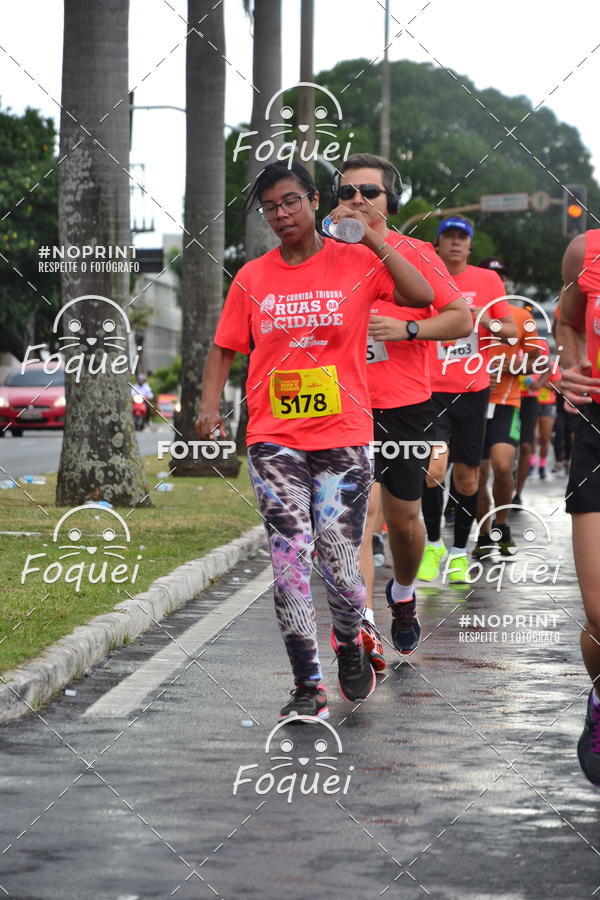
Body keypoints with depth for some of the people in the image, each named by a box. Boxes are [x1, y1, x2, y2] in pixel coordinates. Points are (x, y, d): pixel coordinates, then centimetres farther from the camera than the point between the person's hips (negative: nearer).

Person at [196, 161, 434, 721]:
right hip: (274, 440, 1)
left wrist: (370, 239, -11)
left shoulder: (355, 262, 2)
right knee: (289, 562, -7)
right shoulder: (252, 278, 7)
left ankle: (349, 642, 28)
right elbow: (224, 349, 12)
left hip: (343, 438, -1)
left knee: (340, 566, -5)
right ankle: (308, 689, 2)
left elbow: (422, 297, -8)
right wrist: (209, 406, -3)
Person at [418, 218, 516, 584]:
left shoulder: (488, 280, 4)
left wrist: (486, 321, -12)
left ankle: (459, 553, 19)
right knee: (434, 467, -16)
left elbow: (512, 330, 8)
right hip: (432, 390, -1)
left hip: (473, 391, 1)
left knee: (467, 476, 5)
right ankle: (433, 544, 4)